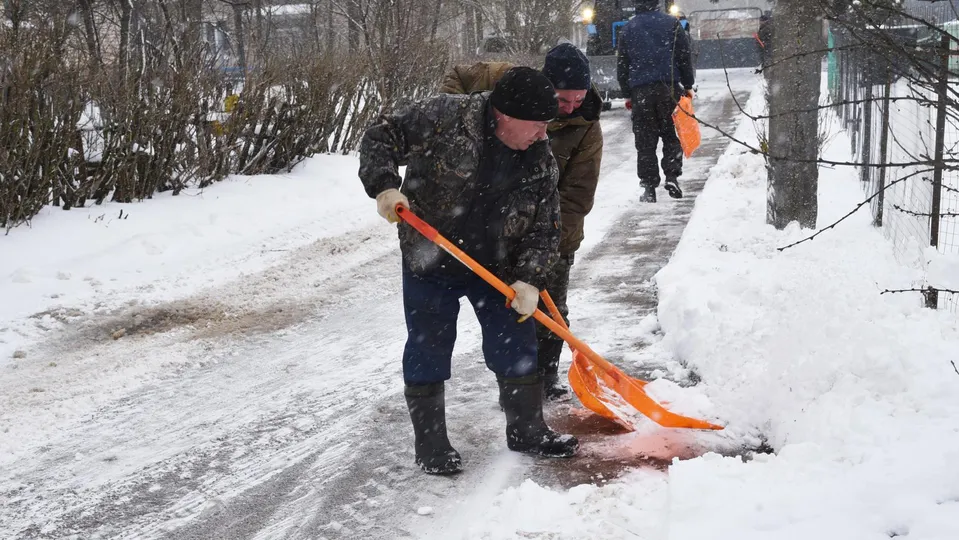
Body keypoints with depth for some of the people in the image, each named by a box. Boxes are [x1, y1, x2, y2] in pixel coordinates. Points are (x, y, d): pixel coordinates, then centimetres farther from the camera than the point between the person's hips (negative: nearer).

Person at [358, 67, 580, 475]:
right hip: (429, 261, -4)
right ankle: (430, 446, 19)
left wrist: (529, 279, -17)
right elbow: (381, 137, -14)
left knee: (517, 347, 10)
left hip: (497, 267, 4)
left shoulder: (540, 161, -7)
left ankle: (528, 431, 29)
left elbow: (545, 228, -4)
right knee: (428, 351, 4)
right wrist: (385, 185, -30)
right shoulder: (444, 117, -19)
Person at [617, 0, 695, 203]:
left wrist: (627, 94, 15)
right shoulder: (671, 23, 4)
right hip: (669, 87, -1)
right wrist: (688, 86, 9)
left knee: (645, 140, 3)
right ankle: (672, 176, -4)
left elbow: (622, 65, 10)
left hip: (639, 89, 1)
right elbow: (684, 56, 2)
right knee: (672, 134, 9)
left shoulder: (628, 28, 9)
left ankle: (648, 186, 0)